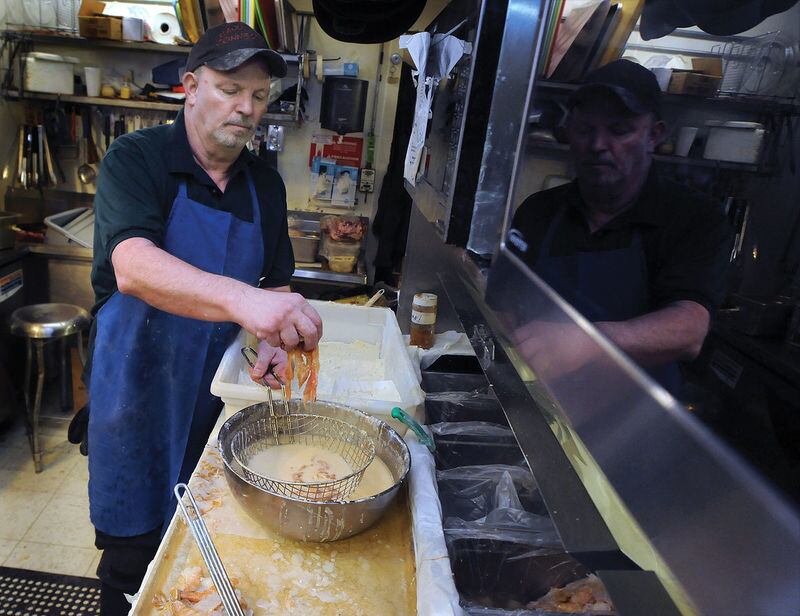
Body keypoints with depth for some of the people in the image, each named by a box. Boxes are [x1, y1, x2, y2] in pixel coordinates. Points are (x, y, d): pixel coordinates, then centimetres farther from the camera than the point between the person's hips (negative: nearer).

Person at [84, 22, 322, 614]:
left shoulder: (267, 184, 3)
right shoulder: (134, 160, -12)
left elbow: (276, 281, 9)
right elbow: (132, 267, -31)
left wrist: (273, 336, -13)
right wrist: (243, 300, -47)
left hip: (222, 389, 4)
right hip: (141, 388, -4)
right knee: (135, 553, 11)